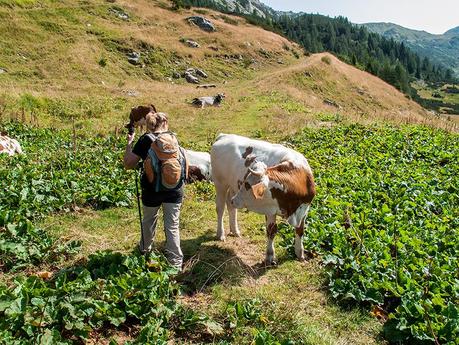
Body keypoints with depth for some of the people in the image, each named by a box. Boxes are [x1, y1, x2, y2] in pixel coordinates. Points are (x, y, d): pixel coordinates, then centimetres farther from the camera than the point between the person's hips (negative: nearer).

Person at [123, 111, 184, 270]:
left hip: (152, 190, -1)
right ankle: (176, 263, 7)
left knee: (149, 221, 23)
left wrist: (129, 143, 1)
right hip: (174, 190, 1)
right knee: (172, 226, 6)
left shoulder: (145, 139, -7)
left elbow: (128, 164, -8)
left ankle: (145, 249, 46)